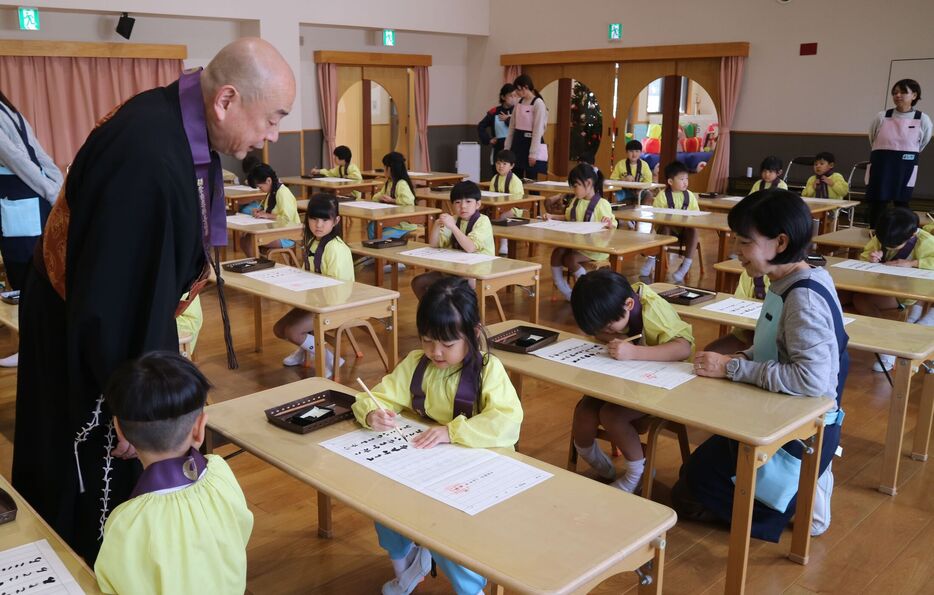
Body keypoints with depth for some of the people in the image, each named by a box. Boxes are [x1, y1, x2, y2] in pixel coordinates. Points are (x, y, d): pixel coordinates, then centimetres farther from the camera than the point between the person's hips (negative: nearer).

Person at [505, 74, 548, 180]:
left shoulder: (538, 103, -11)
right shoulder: (519, 103, 10)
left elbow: (538, 130, -15)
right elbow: (512, 126, 14)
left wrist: (533, 153, -18)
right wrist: (507, 147, 11)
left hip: (531, 143, -7)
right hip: (518, 143, 7)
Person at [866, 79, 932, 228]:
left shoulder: (923, 120, -3)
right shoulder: (881, 117, -2)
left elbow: (922, 144, 12)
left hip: (906, 168, 0)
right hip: (880, 166, 0)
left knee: (902, 204, 4)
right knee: (876, 203, 1)